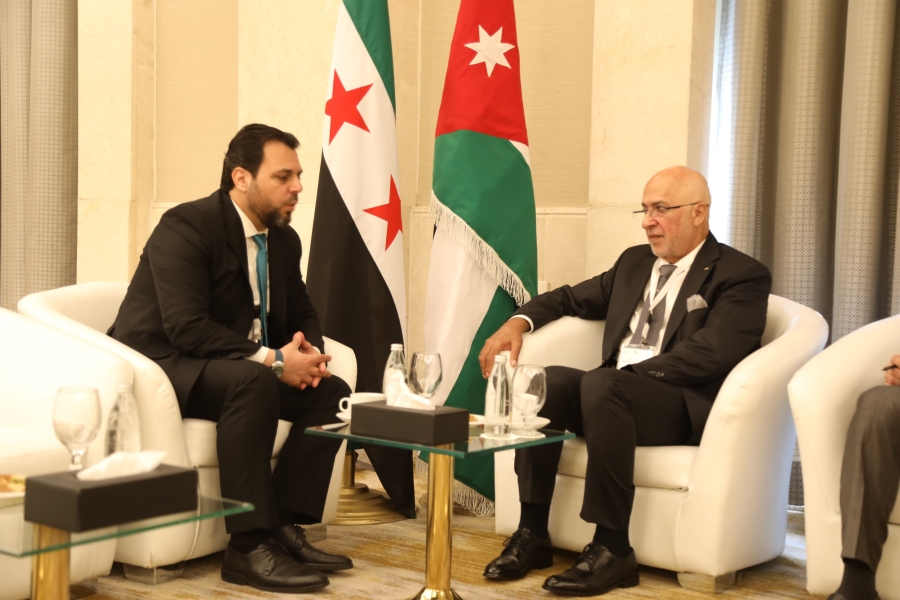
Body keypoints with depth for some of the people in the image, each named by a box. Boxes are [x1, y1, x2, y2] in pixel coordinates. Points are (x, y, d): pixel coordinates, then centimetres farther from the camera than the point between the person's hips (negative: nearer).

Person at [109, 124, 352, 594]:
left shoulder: (284, 239, 7)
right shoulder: (185, 227, -17)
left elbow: (302, 314, 15)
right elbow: (186, 326, -27)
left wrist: (308, 351, -10)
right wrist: (272, 360, -29)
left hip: (235, 371, 8)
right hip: (159, 364, -8)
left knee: (332, 392, -8)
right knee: (253, 383, -35)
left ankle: (283, 528, -11)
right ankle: (250, 547, -31)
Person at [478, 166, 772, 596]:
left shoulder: (742, 275, -3)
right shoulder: (635, 262, 19)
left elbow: (708, 355, -17)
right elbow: (573, 299, 27)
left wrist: (624, 374, -23)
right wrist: (518, 322, 6)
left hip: (685, 408, -6)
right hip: (615, 396, 7)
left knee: (602, 385, -35)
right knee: (546, 381, -22)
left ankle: (612, 549, -28)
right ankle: (532, 534, -15)